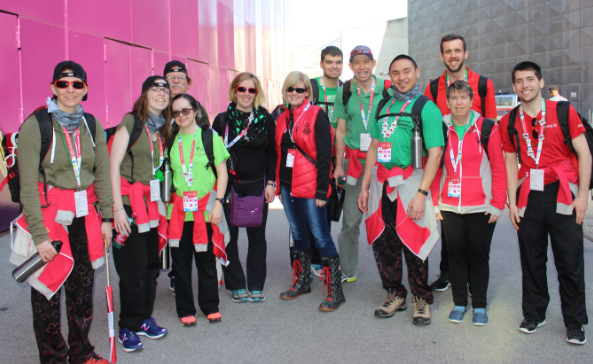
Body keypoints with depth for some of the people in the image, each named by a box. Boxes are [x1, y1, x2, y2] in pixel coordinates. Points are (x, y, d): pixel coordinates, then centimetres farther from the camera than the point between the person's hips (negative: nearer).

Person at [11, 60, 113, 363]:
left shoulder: (91, 124, 6)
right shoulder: (35, 124, -9)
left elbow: (102, 173, 8)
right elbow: (28, 184, -11)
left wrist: (106, 218, 4)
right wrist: (39, 235, -15)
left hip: (85, 215, 4)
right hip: (48, 214, -4)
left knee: (83, 284, 12)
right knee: (47, 288, 5)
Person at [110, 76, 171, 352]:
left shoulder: (162, 129, 14)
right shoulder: (131, 122, -6)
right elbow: (113, 165, -11)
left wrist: (162, 205, 9)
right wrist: (117, 207, -17)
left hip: (152, 205, 6)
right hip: (129, 203, -6)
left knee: (151, 264, 11)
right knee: (133, 269, -1)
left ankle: (144, 318, 26)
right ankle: (128, 327, 15)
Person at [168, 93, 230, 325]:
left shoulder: (209, 136, 0)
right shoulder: (171, 140, 7)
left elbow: (222, 172, -1)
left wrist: (218, 202, -8)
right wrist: (166, 203, 4)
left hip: (205, 207, -2)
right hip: (178, 209, 2)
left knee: (206, 259, 5)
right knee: (181, 261, 7)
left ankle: (210, 306, 24)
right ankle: (185, 310, 22)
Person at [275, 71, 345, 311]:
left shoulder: (316, 116, -6)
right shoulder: (282, 119, 13)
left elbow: (324, 155, -11)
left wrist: (322, 190, -16)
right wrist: (277, 184, 12)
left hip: (310, 187, -6)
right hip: (287, 185, 7)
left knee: (320, 235, -5)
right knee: (298, 234, 16)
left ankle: (335, 292, 3)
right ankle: (302, 282, 31)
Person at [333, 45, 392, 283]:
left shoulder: (387, 89, 2)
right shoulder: (344, 92, 7)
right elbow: (341, 131, 11)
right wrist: (338, 165, 6)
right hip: (354, 161, 1)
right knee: (350, 219, 2)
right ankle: (347, 270, 18)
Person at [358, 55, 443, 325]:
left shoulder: (426, 107, -4)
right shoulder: (384, 106, 15)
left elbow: (435, 153, -12)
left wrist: (421, 193, -19)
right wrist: (364, 186, 12)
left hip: (409, 181, -5)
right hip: (381, 183, 6)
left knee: (413, 244, 0)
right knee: (382, 242, 9)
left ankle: (421, 300, 19)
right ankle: (395, 295, 26)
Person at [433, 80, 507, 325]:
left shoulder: (487, 129, -1)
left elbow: (499, 169, 0)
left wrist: (497, 204, -5)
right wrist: (434, 202, 2)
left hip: (481, 207, -1)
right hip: (449, 206, 2)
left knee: (479, 256, 8)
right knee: (456, 255, 10)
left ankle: (479, 305, 23)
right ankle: (459, 302, 25)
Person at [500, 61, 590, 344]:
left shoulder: (563, 112, 0)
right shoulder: (509, 122, 7)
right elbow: (510, 163, 9)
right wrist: (512, 201, 2)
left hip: (562, 193, -2)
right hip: (528, 196, 2)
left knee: (570, 261, 2)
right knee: (531, 260, 10)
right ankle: (534, 314, 25)